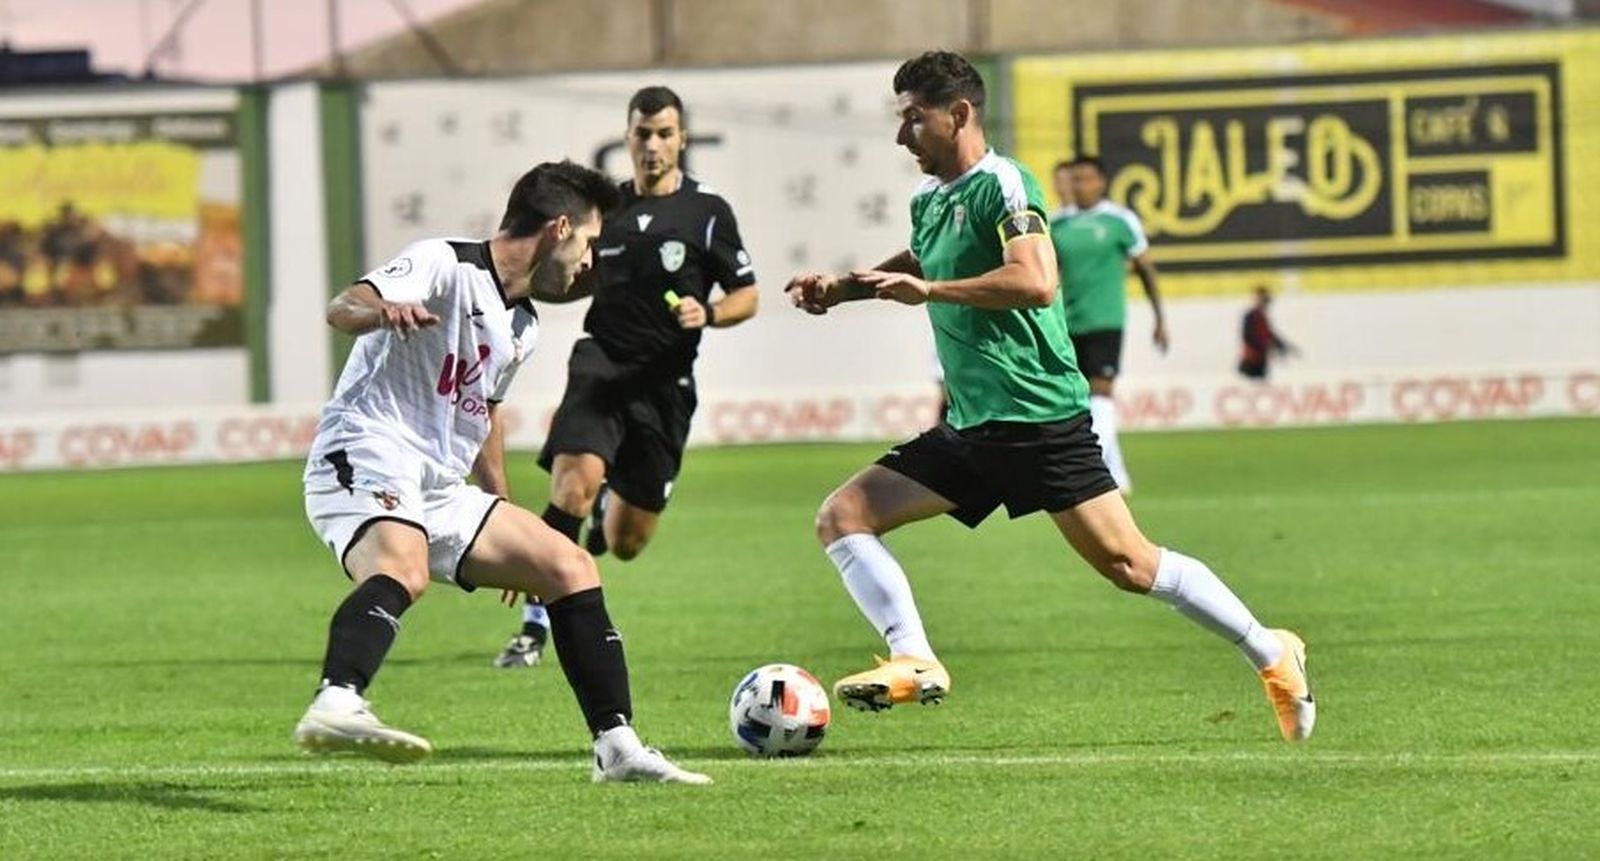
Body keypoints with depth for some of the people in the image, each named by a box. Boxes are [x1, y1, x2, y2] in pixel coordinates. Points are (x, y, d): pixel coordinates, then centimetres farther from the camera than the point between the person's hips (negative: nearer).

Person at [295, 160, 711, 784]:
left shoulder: (521, 328, 20)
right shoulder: (446, 266, -8)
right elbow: (342, 310, -23)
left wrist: (503, 515, 38)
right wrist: (384, 311, -46)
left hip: (439, 492, 9)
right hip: (365, 461, -9)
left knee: (571, 566, 8)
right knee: (403, 572, -38)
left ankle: (618, 749, 10)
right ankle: (335, 706, -60)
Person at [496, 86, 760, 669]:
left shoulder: (707, 212, 0)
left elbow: (747, 296, 5)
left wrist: (707, 314, -16)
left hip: (665, 385, -1)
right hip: (601, 365, 1)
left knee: (625, 544, 6)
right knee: (574, 486, -26)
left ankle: (609, 509, 44)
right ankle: (535, 626, -21)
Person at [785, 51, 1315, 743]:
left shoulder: (1000, 184, -11)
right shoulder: (927, 200, 15)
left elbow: (1036, 282, -27)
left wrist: (928, 290, -24)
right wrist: (842, 288, 24)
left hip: (1039, 419, -9)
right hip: (970, 429, 9)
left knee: (1128, 565, -8)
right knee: (842, 517, -2)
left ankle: (1272, 656, 6)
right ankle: (914, 662, -13)